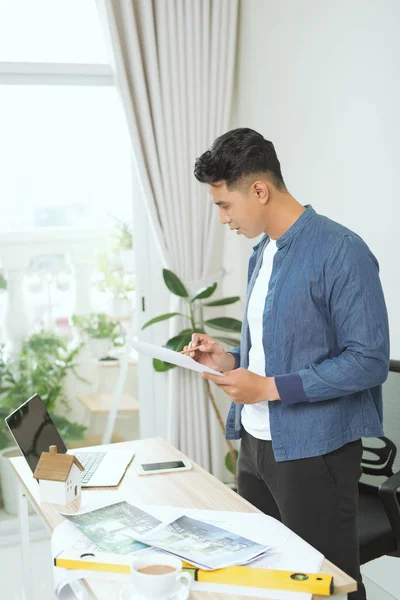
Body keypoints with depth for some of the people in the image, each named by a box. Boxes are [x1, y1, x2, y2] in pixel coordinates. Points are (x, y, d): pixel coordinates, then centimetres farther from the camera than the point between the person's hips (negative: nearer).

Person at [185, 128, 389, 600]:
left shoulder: (340, 251, -16)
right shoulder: (262, 253, 11)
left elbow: (369, 361, -19)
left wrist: (269, 387, -19)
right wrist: (230, 361, 2)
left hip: (313, 450, -8)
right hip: (256, 443, 8)